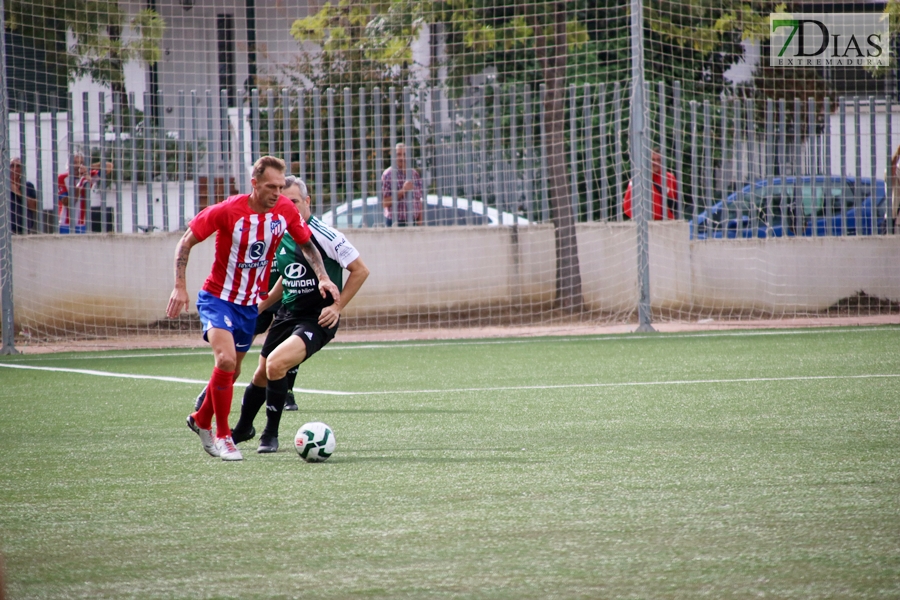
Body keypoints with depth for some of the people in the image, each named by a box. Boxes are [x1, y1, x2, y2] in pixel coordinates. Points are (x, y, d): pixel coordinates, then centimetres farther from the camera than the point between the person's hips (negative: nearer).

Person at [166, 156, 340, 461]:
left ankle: (201, 420, 41)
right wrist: (180, 286, -18)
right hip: (218, 299, -5)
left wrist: (323, 278, -6)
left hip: (250, 304, 5)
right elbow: (186, 242, -11)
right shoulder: (228, 211, -21)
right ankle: (222, 436, -9)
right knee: (226, 359, -24)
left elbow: (306, 244, 9)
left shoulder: (285, 211, -9)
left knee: (231, 372, 14)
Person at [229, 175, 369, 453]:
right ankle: (243, 428, 41)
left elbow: (360, 270, -12)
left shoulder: (324, 235, -16)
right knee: (261, 375, 15)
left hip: (317, 319, -7)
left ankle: (270, 435, -11)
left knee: (276, 363, -27)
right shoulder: (279, 237, 5)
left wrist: (336, 306, -16)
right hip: (287, 315, 7)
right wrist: (261, 305, 15)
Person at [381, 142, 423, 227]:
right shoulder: (388, 175, -5)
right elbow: (385, 203, -10)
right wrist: (403, 191, -18)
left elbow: (419, 200, 13)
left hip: (413, 222, 4)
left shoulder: (415, 174, 10)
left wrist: (420, 221, 7)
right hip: (395, 222, -4)